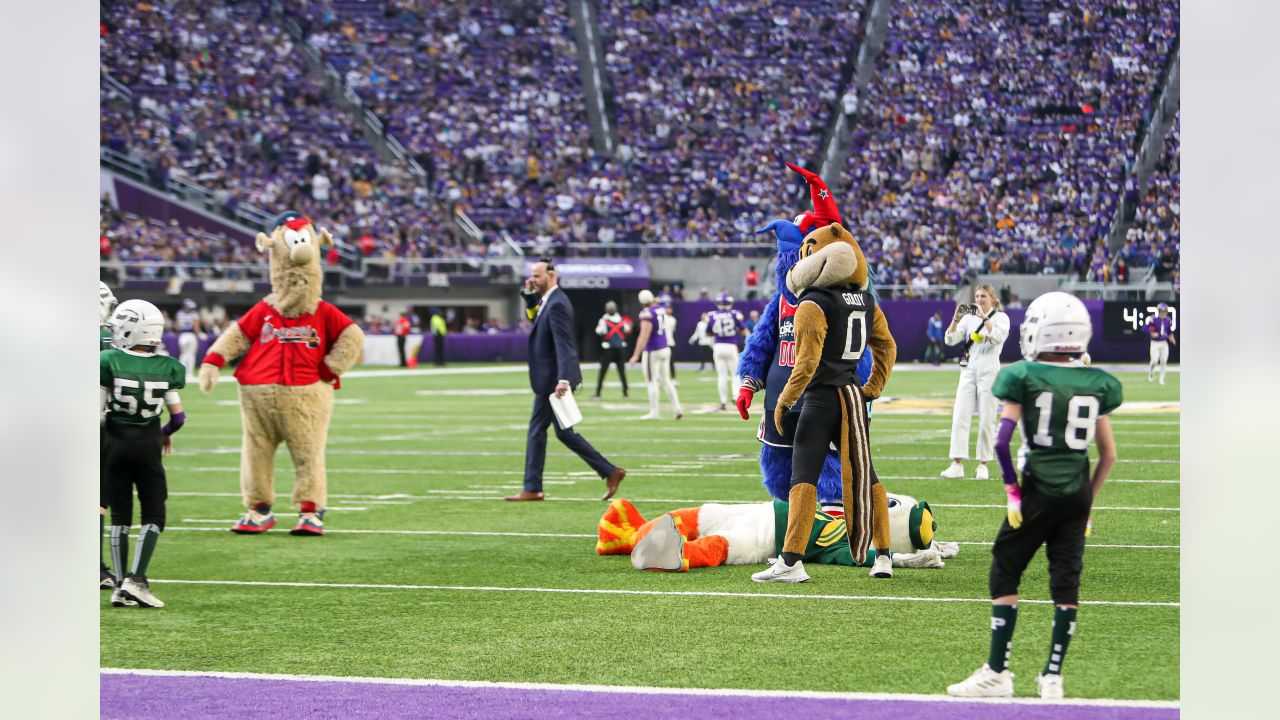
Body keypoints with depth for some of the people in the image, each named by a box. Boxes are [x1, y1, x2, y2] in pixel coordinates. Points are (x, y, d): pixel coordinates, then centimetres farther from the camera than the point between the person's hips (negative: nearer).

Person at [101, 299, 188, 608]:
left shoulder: (109, 363, -10)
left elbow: (97, 412, -8)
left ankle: (121, 586, 8)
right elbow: (178, 416, 0)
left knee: (120, 516, 8)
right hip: (148, 447, 0)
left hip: (116, 444, 0)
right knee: (153, 516, 7)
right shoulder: (167, 368, -4)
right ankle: (136, 580, -8)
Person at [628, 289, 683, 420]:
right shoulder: (661, 309, 6)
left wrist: (636, 355, -23)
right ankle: (677, 408, 11)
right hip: (665, 348, 8)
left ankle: (654, 413, 2)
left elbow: (644, 336, -23)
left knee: (651, 382, -1)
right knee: (666, 380, 15)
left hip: (652, 351, -8)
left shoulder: (647, 314, -17)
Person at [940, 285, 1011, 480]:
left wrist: (984, 317, -19)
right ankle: (957, 464, -7)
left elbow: (998, 337, -18)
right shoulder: (969, 317, 12)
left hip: (989, 371, -4)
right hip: (968, 370, 4)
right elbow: (950, 340, 3)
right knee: (959, 418, -5)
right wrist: (956, 319, -10)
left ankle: (983, 464, 7)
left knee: (986, 420, -1)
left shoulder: (1000, 317, 2)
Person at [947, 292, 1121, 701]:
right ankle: (1053, 676, 9)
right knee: (1066, 582, 8)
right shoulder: (1097, 384, 6)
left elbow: (1001, 441, -11)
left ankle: (997, 673, 8)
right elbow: (1108, 454, 9)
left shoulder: (1025, 377, -6)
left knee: (1004, 574, 7)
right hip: (1078, 491, 4)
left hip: (1039, 490, -4)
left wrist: (1012, 490, -3)